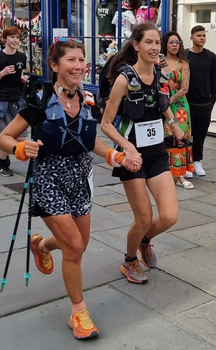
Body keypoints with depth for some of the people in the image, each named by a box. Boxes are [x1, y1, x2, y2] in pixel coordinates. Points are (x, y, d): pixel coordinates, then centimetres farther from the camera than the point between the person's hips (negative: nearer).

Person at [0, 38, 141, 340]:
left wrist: (116, 157, 0)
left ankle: (41, 245, 51)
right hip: (49, 178, -6)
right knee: (74, 246, -9)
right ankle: (79, 312, 12)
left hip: (80, 177, 6)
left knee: (78, 245, 16)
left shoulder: (88, 100, -1)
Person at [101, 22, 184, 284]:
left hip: (157, 152, 5)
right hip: (133, 154, -5)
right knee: (144, 219, 0)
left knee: (169, 217, -5)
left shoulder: (161, 75, 2)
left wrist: (173, 124, 20)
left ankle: (145, 241, 30)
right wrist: (128, 147, -26)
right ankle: (129, 261, 31)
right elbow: (106, 124, -13)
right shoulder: (125, 79, -15)